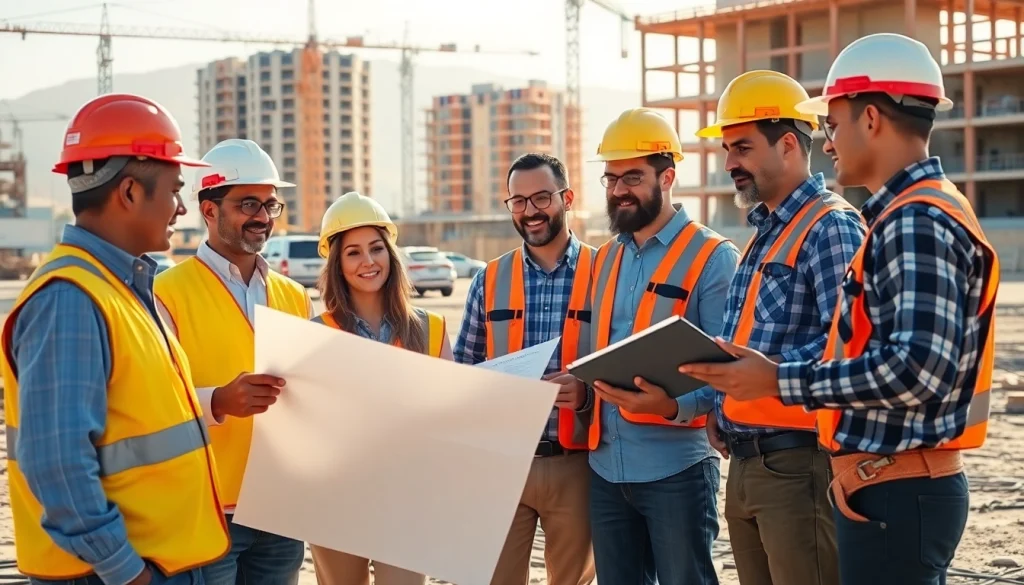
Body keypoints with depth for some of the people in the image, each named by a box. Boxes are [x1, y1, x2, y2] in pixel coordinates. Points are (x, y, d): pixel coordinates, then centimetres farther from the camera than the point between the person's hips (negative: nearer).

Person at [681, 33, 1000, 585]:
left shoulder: (918, 222, -16)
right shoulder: (903, 216, 17)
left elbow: (919, 368, -26)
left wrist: (781, 381, -19)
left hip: (897, 495, -10)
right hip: (890, 486, 10)